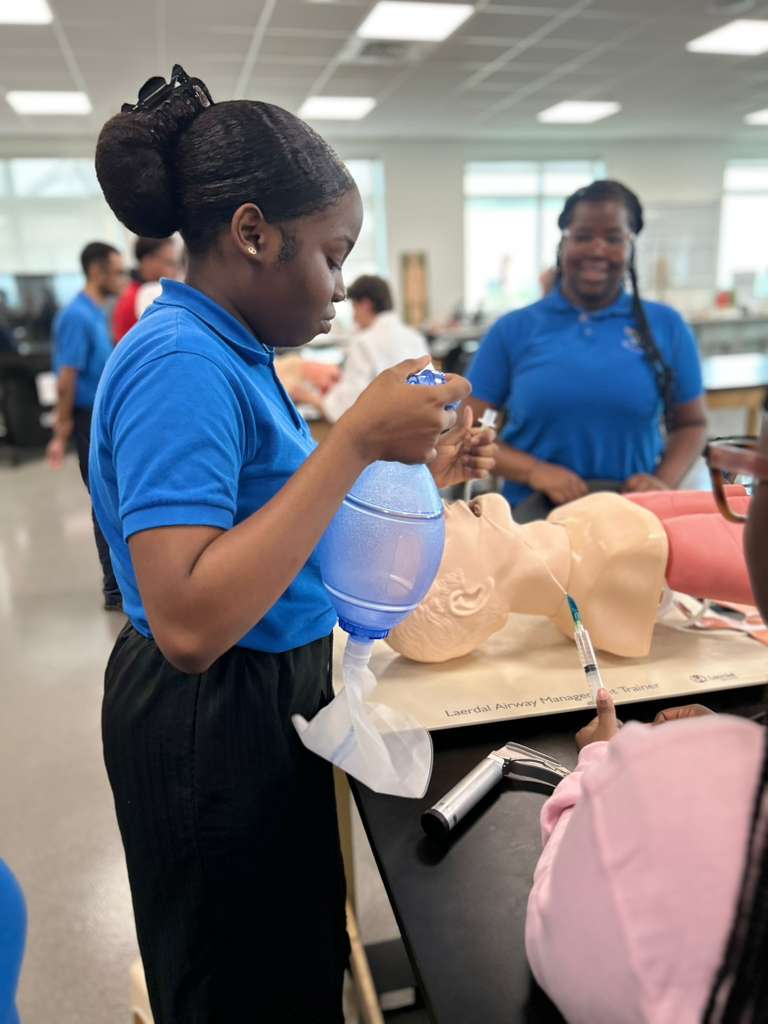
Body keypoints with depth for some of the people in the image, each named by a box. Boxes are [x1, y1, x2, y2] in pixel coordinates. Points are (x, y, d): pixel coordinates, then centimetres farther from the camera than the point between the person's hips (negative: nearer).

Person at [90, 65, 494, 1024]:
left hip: (267, 701, 9)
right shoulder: (181, 362, -23)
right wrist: (355, 442, -30)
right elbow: (188, 625, -31)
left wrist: (410, 469, 2)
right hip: (216, 727, -9)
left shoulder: (227, 351, 6)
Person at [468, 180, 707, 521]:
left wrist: (664, 482, -7)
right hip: (536, 515, 0)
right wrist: (534, 471, -15)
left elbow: (690, 423, 12)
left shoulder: (666, 326, 4)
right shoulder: (513, 329, 1)